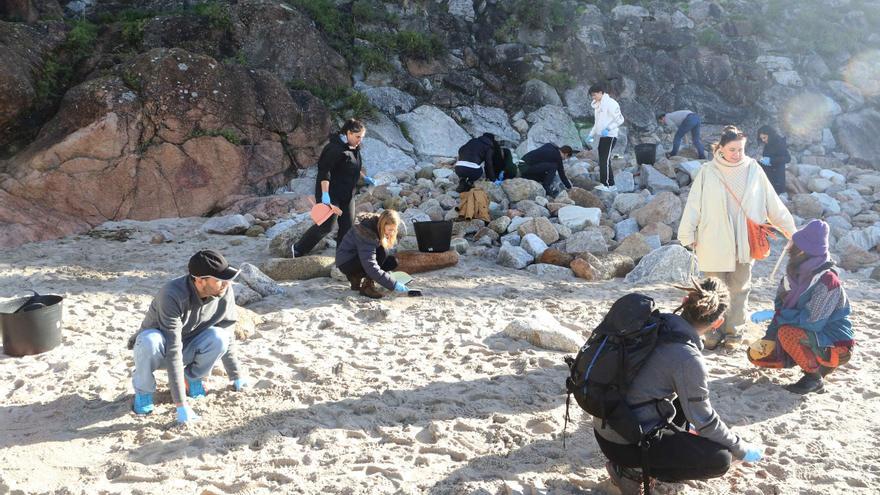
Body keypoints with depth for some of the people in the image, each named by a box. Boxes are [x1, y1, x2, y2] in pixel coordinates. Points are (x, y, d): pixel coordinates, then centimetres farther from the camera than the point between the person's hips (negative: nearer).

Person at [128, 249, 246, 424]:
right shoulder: (172, 296, -35)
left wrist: (236, 375, 4)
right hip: (160, 351, -4)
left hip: (187, 349, 4)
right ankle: (143, 390, -9)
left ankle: (191, 377, 2)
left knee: (218, 337, -28)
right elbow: (173, 351, -38)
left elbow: (227, 336, -4)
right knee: (150, 340, -39)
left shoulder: (225, 292, -20)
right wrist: (181, 404, -39)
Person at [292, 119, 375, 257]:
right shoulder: (335, 148, -22)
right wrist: (325, 194, -33)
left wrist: (365, 177, 25)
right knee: (325, 226, -6)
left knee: (347, 226, 7)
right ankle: (298, 249, 10)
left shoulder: (354, 148, 8)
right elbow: (324, 171, -27)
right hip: (331, 194, -9)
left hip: (347, 195, 9)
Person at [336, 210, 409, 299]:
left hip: (361, 259, 9)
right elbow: (371, 267, -39)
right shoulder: (367, 232, -32)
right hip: (345, 262, -9)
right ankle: (367, 285, -18)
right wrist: (393, 285, -40)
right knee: (381, 252, -29)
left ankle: (356, 277, 3)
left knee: (392, 261, -7)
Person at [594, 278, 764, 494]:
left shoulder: (659, 323, 0)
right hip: (626, 443, -8)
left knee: (685, 399, 22)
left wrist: (686, 424, 33)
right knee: (720, 459, -1)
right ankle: (631, 470, 0)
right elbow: (704, 420, -10)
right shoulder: (688, 357, -22)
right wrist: (741, 449, 7)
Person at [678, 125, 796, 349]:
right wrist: (688, 235, -4)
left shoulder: (753, 170, 2)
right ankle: (715, 331, 15)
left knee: (740, 287, 10)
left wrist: (788, 226, 14)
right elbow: (693, 204, -2)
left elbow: (773, 202, 10)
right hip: (714, 243, -2)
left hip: (744, 243, 2)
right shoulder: (707, 172, -4)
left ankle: (732, 329, 23)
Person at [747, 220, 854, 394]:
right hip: (807, 337, 8)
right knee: (756, 355, 1)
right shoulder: (795, 274, -3)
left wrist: (773, 314, -24)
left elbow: (812, 321, -30)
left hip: (835, 346, -8)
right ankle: (815, 361, 11)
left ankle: (814, 378, -11)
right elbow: (780, 306, 3)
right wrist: (769, 338, -7)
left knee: (787, 333, -34)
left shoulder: (827, 281, -26)